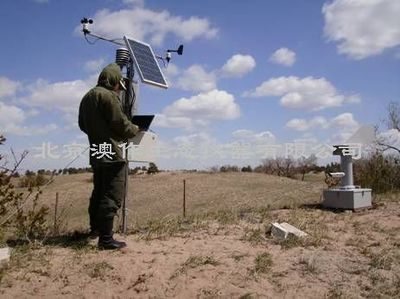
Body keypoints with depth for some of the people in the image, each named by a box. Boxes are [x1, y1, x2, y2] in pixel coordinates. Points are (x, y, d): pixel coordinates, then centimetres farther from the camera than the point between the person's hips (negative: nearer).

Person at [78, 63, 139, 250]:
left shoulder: (87, 97, 15)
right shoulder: (108, 96, -13)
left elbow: (83, 124, 21)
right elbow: (120, 124, -15)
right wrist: (136, 130, 3)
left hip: (96, 153, 10)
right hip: (112, 153, -9)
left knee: (99, 192, 21)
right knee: (112, 196, -6)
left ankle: (95, 228, 33)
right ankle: (106, 239, -4)